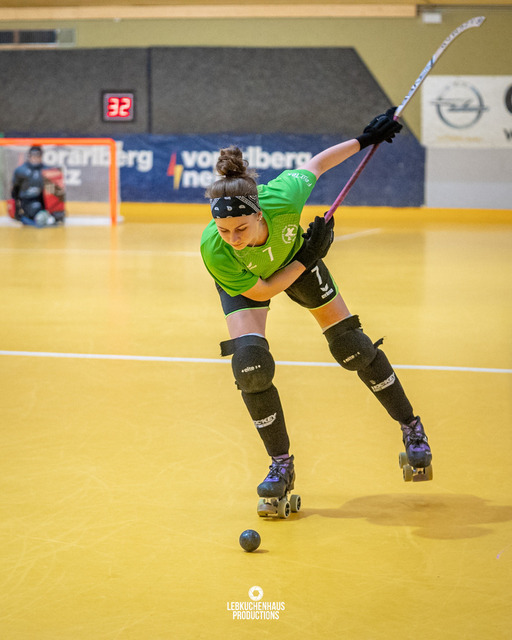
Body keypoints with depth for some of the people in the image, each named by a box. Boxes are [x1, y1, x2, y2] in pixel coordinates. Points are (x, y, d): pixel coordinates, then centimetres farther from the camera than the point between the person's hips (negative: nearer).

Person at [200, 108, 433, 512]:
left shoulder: (282, 196, -42)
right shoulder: (213, 250, -41)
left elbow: (316, 164, -19)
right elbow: (260, 291, -25)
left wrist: (366, 139, -9)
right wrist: (308, 258, -30)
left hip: (298, 260, 1)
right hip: (245, 283, -1)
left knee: (352, 348, 4)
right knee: (250, 364, -20)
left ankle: (411, 427, 26)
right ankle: (281, 465, 0)